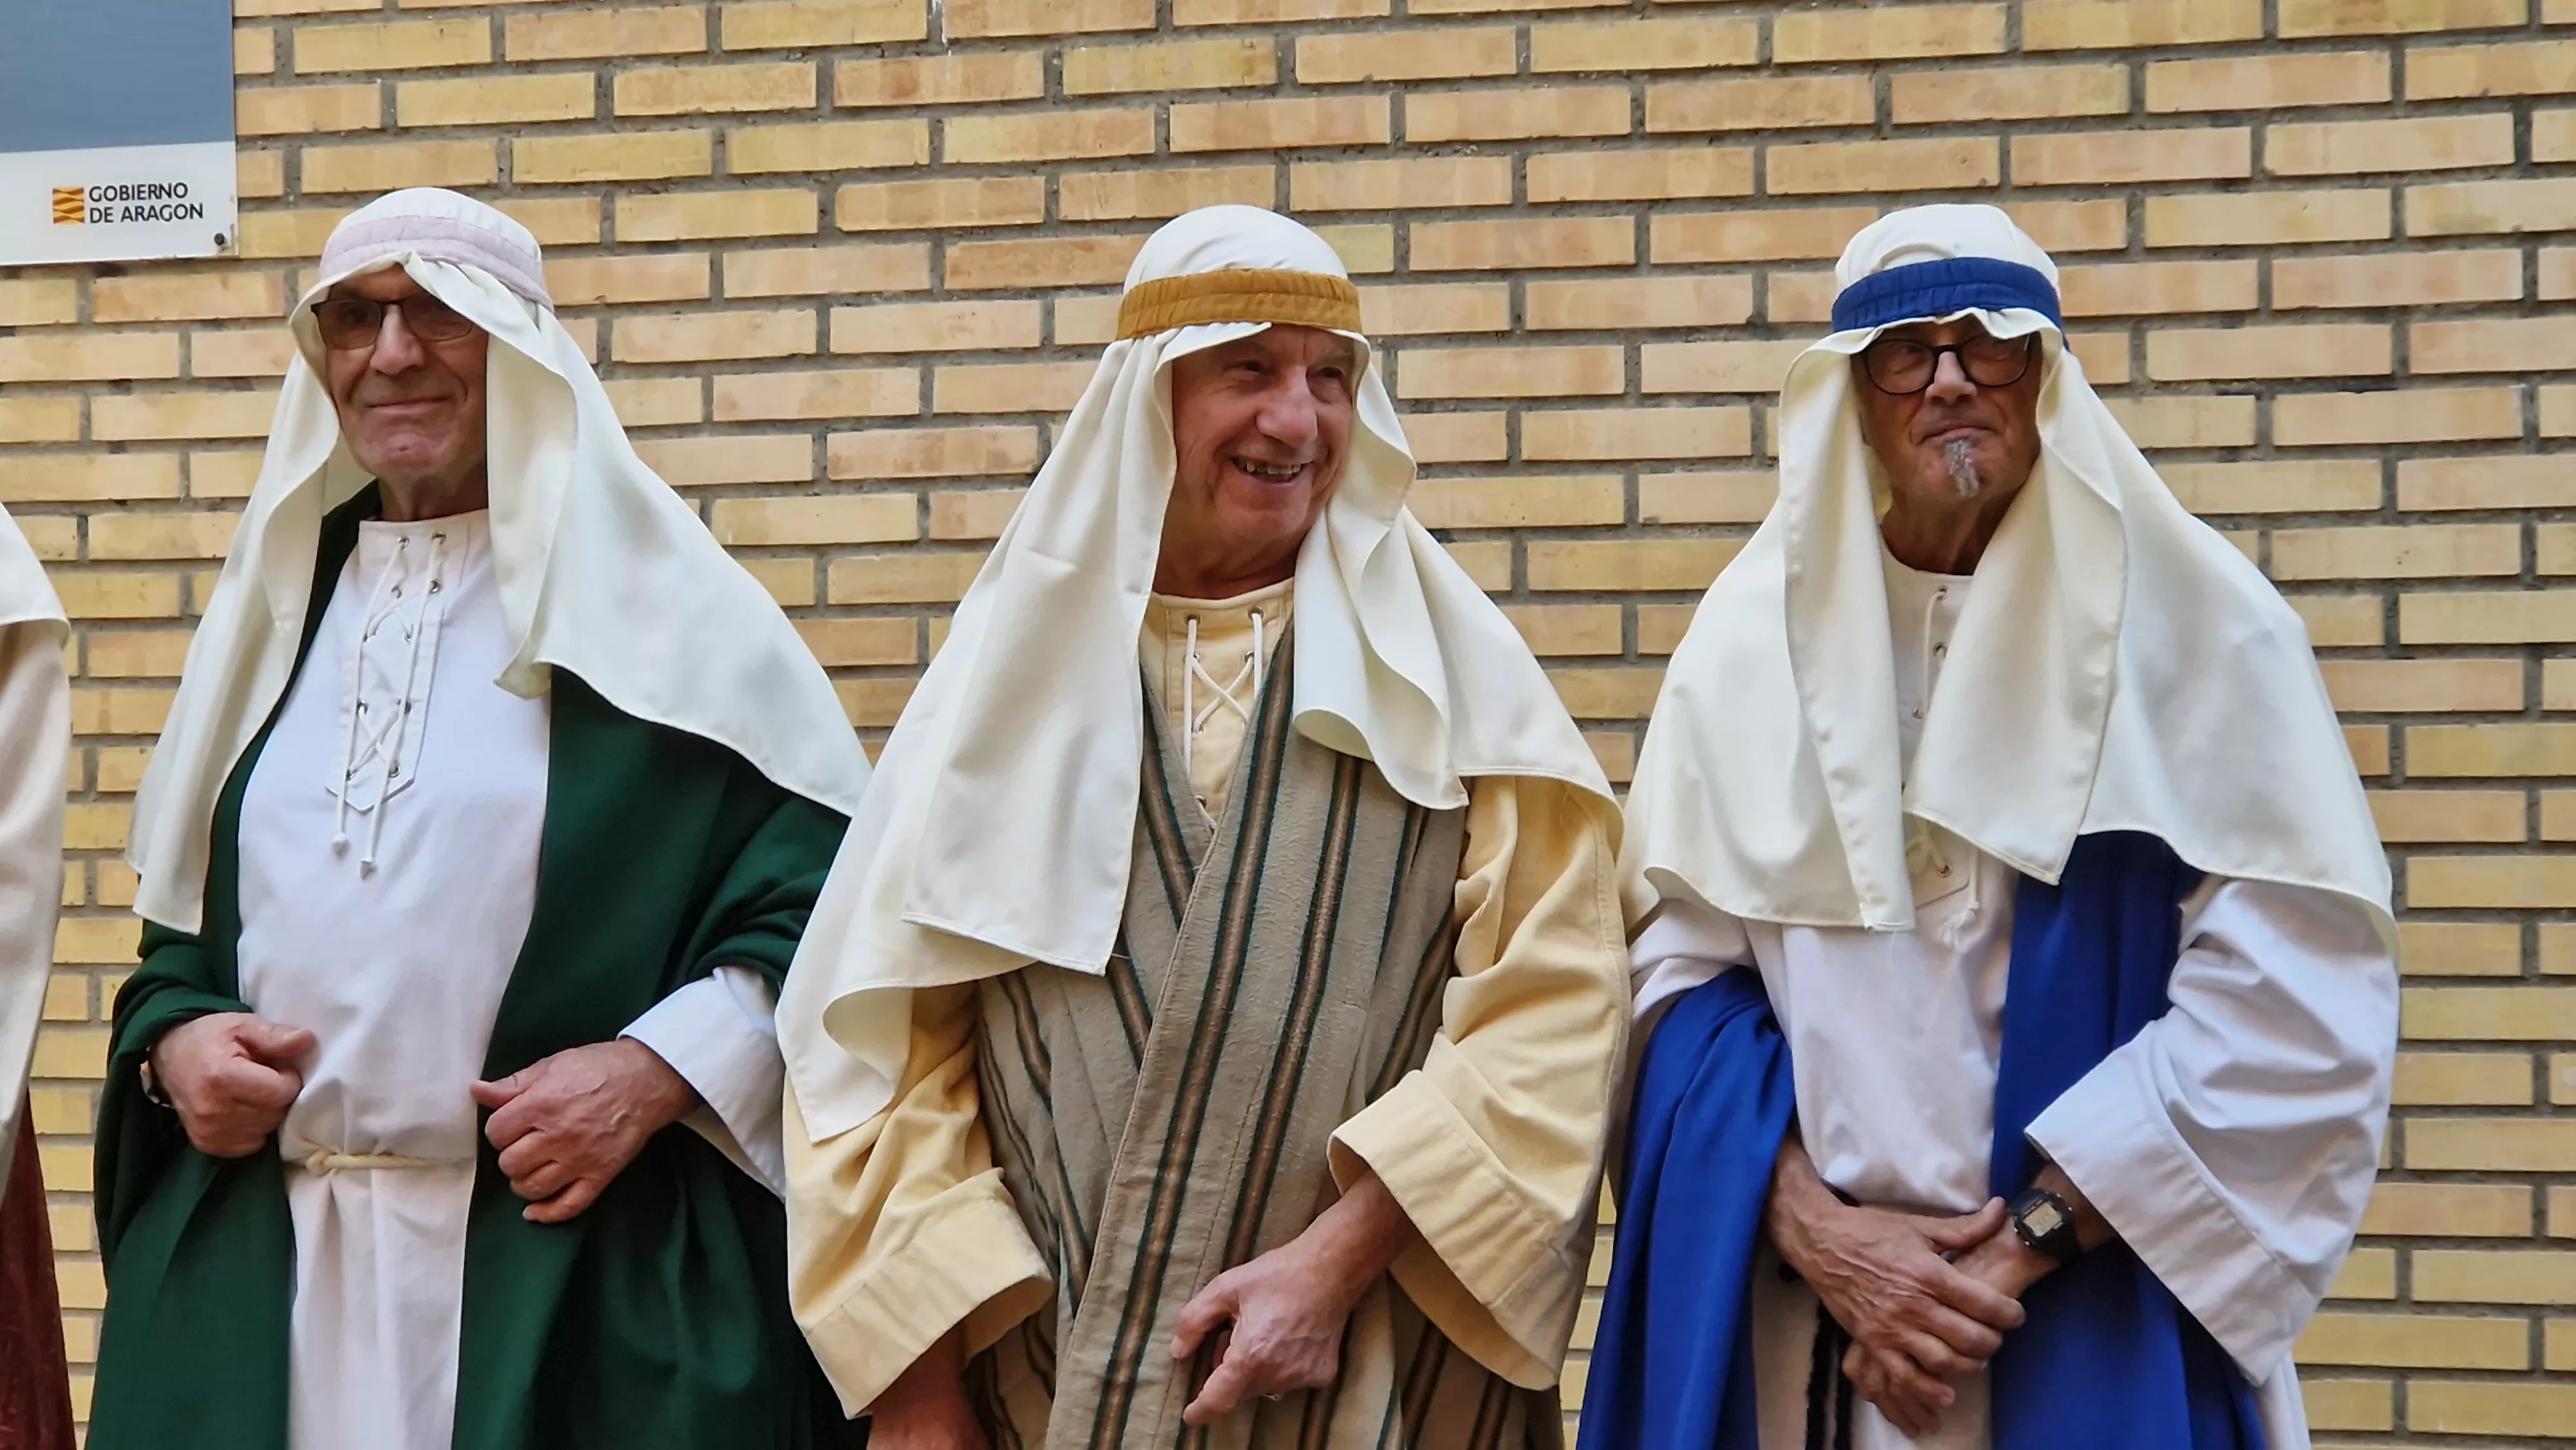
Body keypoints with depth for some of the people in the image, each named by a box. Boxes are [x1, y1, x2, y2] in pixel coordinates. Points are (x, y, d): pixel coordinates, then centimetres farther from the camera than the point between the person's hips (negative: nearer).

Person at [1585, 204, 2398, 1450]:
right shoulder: (1760, 633, 2)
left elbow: (2297, 1004, -11)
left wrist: (2028, 1243, -14)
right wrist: (1811, 1224, -13)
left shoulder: (2197, 629, -5)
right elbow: (1685, 967, 1)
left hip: (2101, 1339, -2)